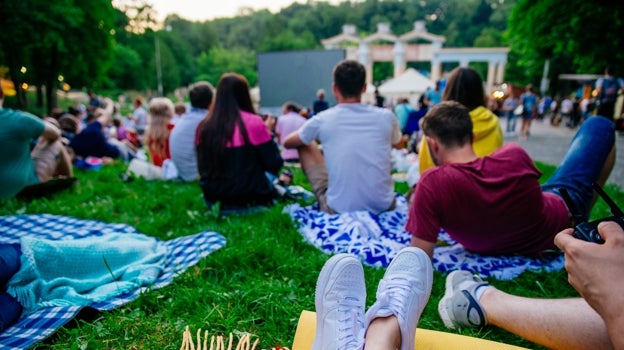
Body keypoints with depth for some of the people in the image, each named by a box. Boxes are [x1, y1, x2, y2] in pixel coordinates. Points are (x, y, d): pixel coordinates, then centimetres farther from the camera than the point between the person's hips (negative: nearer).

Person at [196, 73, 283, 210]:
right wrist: (268, 134, 2)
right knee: (270, 176, 29)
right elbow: (274, 165, -10)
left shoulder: (204, 125, -3)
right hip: (250, 194, -5)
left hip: (214, 197, 5)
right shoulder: (253, 122, -16)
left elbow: (202, 168, 7)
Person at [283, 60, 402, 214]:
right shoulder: (386, 116, -3)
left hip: (339, 209, -2)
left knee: (305, 145, 16)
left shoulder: (322, 120, -7)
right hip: (383, 206, 3)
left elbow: (288, 143, 13)